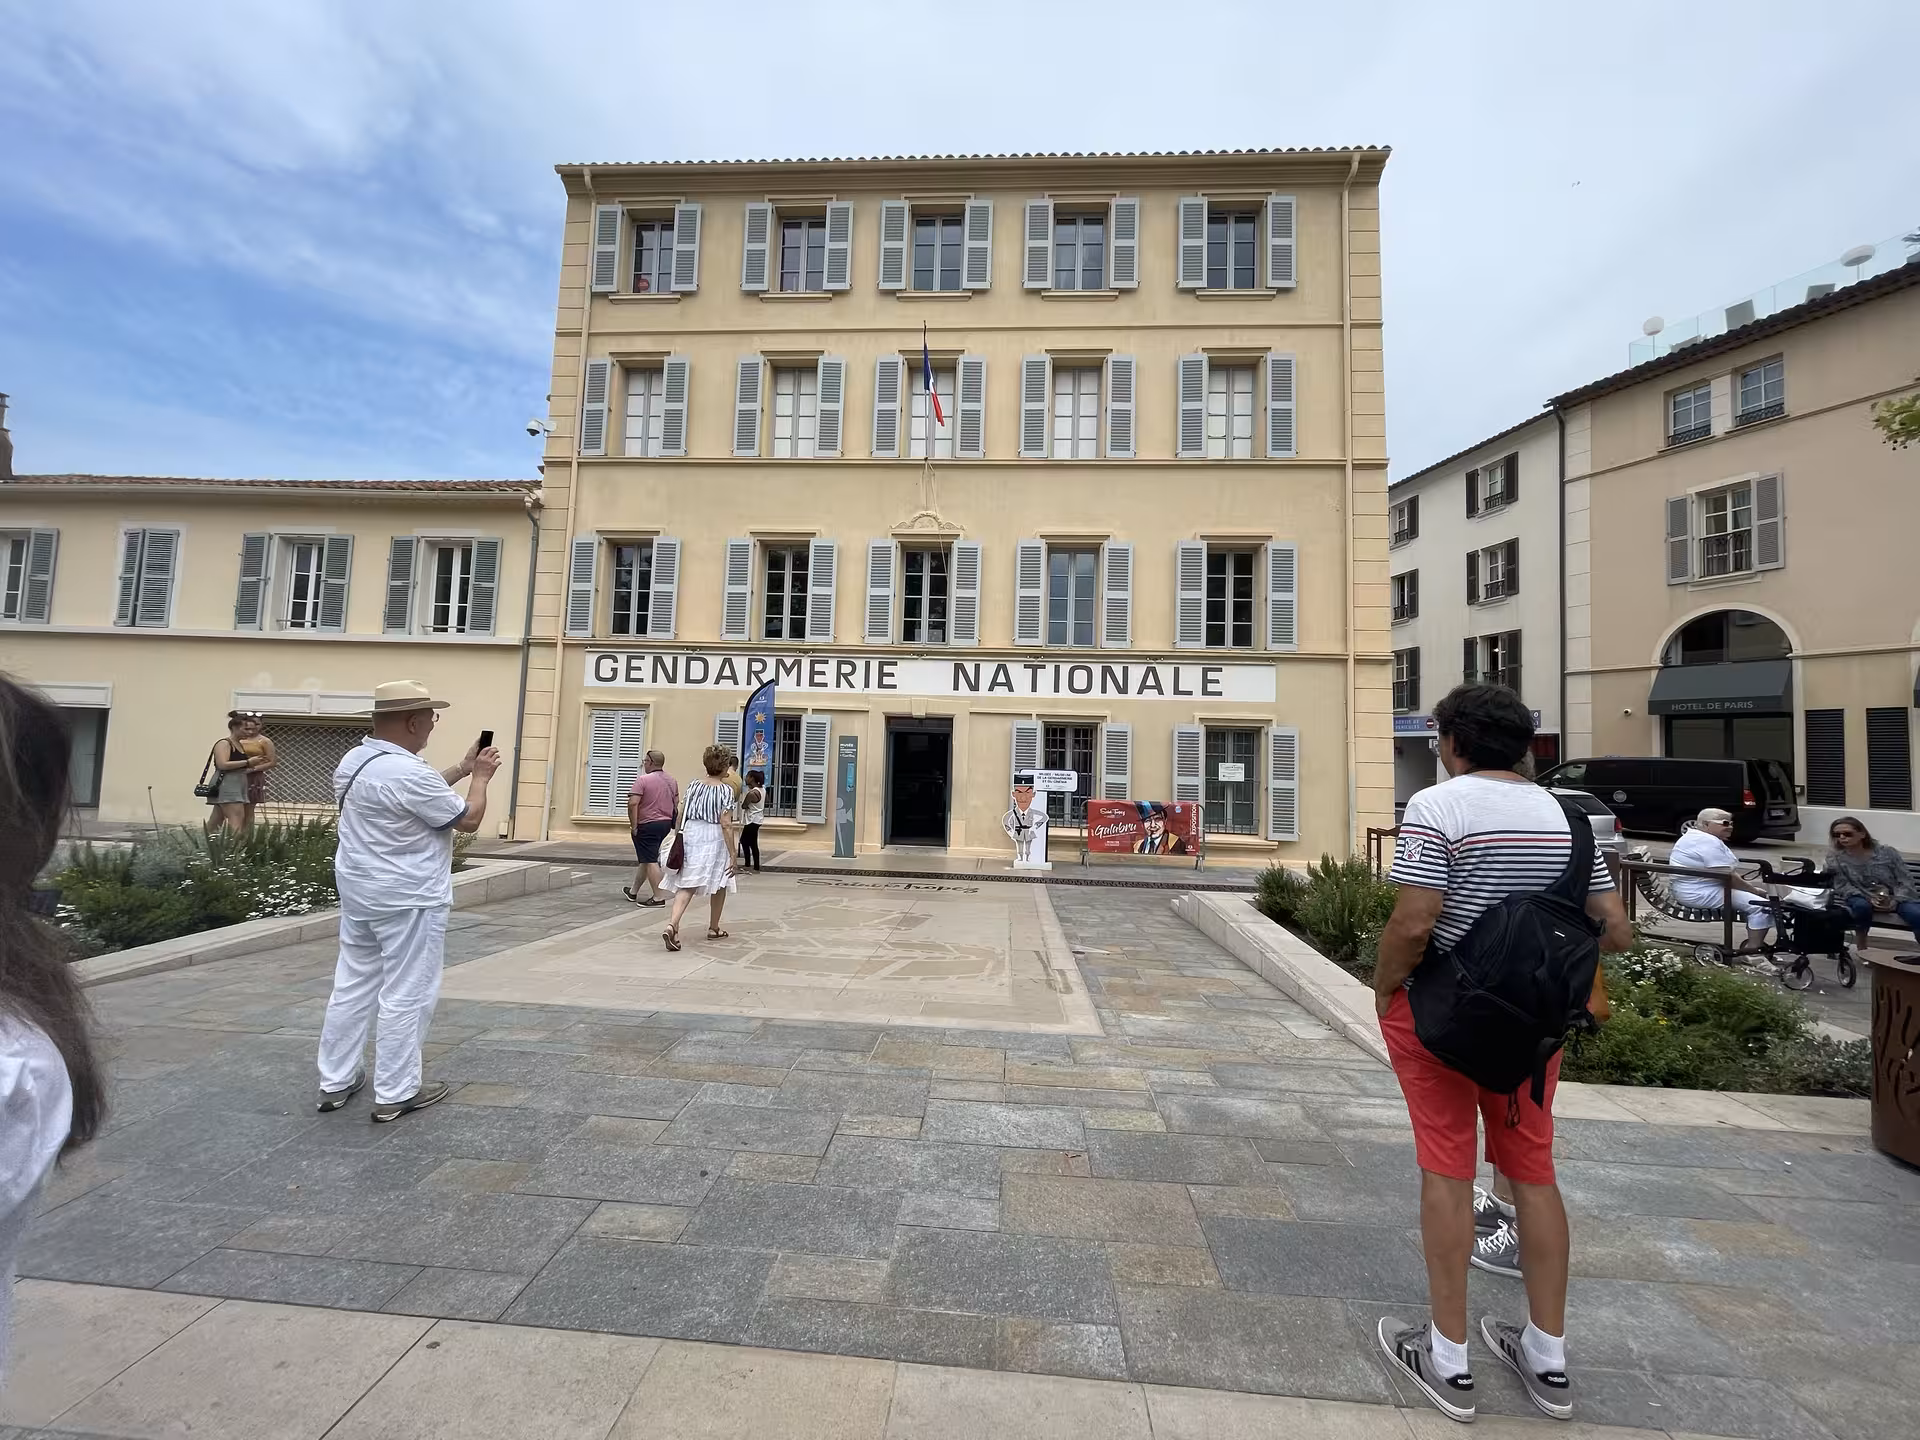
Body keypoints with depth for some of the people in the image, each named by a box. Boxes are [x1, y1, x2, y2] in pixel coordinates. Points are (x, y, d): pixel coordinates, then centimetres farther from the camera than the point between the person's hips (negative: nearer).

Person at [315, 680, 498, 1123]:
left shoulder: (354, 760, 5)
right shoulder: (409, 772, -25)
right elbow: (468, 820, -16)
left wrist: (461, 770, 16)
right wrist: (480, 777, -3)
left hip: (359, 893, 10)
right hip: (408, 900, -9)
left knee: (353, 987, 18)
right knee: (405, 996, 2)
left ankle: (335, 1082, 29)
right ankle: (395, 1094, 12)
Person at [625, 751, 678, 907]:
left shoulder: (643, 780, -14)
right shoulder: (672, 781, 9)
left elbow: (633, 803, -21)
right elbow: (676, 803, 17)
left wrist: (634, 825, -13)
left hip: (647, 825, -8)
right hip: (666, 824, 8)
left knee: (650, 861, -3)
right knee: (646, 859, 19)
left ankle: (658, 897, -4)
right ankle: (633, 891, 31)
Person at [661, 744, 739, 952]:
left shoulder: (693, 785, 6)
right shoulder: (726, 789, -9)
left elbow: (680, 815, 7)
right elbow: (726, 824, -14)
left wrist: (679, 840, 19)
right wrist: (732, 853, -12)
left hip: (689, 836, 4)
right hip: (713, 840, -4)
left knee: (686, 884, 2)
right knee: (719, 884, 16)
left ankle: (672, 924, -20)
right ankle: (713, 928, 27)